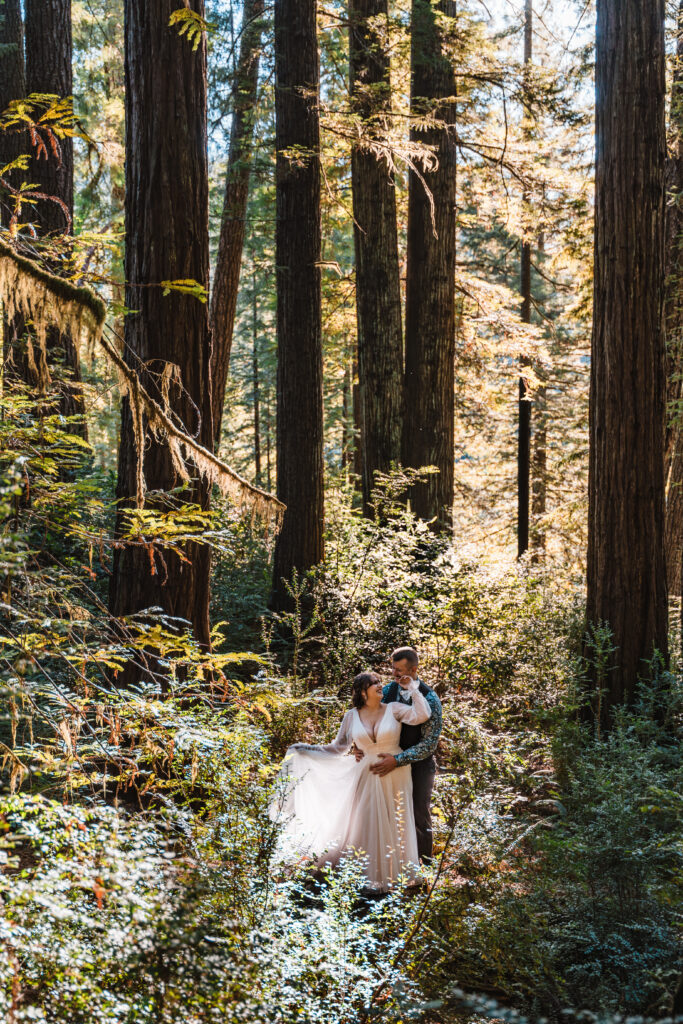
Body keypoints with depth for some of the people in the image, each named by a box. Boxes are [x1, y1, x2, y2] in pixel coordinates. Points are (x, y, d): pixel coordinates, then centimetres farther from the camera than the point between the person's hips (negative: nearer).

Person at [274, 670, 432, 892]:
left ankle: (394, 872, 23)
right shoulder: (352, 717, 0)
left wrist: (412, 688, -14)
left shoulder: (394, 709, -6)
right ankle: (371, 876, 19)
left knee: (394, 825, 8)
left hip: (395, 776, -1)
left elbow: (422, 715, -22)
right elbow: (338, 747, 8)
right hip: (367, 777, 1)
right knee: (366, 826, 5)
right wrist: (306, 750, 3)